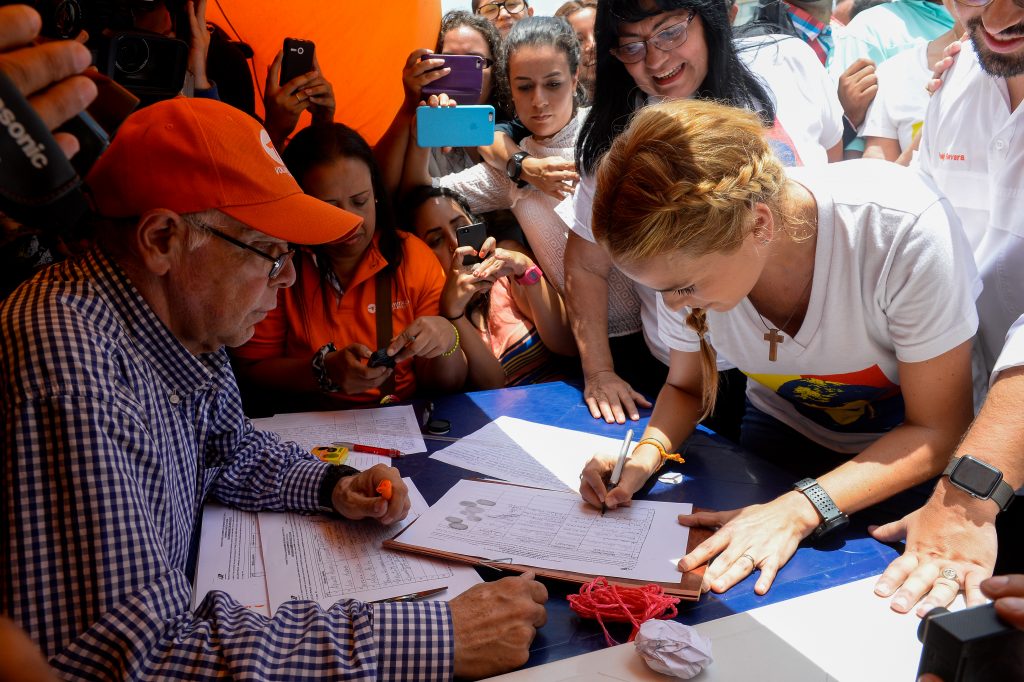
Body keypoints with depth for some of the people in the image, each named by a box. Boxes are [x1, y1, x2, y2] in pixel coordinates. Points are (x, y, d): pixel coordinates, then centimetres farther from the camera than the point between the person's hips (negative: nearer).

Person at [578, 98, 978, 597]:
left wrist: (800, 510, -35)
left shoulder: (904, 228, -34)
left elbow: (937, 429, -22)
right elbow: (684, 387, -1)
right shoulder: (686, 253, -21)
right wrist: (647, 454, -22)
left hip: (905, 449, -3)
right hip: (784, 425, 3)